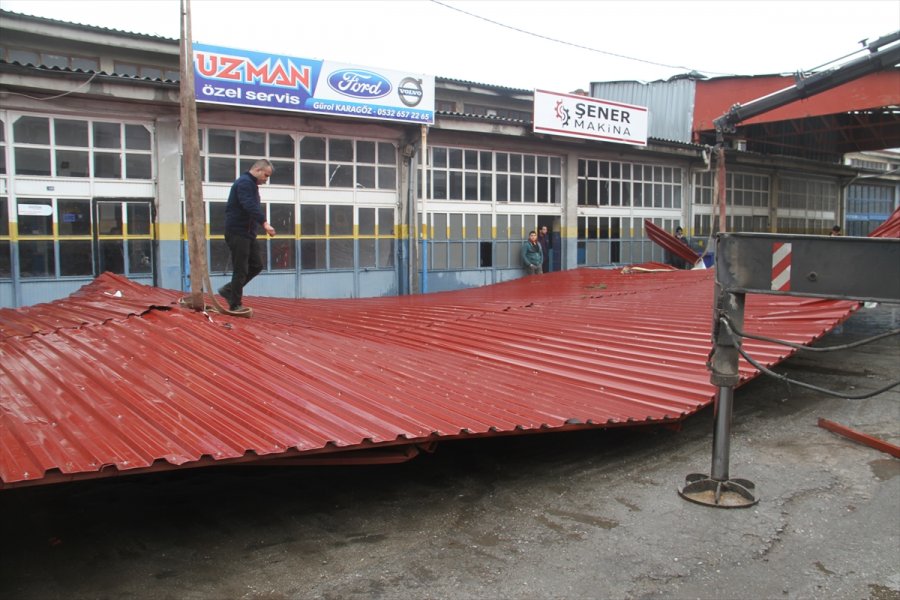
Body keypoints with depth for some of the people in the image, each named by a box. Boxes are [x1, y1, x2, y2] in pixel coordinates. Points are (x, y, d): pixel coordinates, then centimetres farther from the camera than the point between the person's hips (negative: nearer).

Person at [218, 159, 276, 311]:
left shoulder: (251, 184, 19)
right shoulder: (244, 182, -14)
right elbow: (250, 206, -30)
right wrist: (264, 223, -39)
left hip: (248, 233, 10)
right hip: (237, 232, -10)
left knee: (256, 265, 10)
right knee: (241, 270, -6)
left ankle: (229, 290, 20)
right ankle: (235, 305, 2)